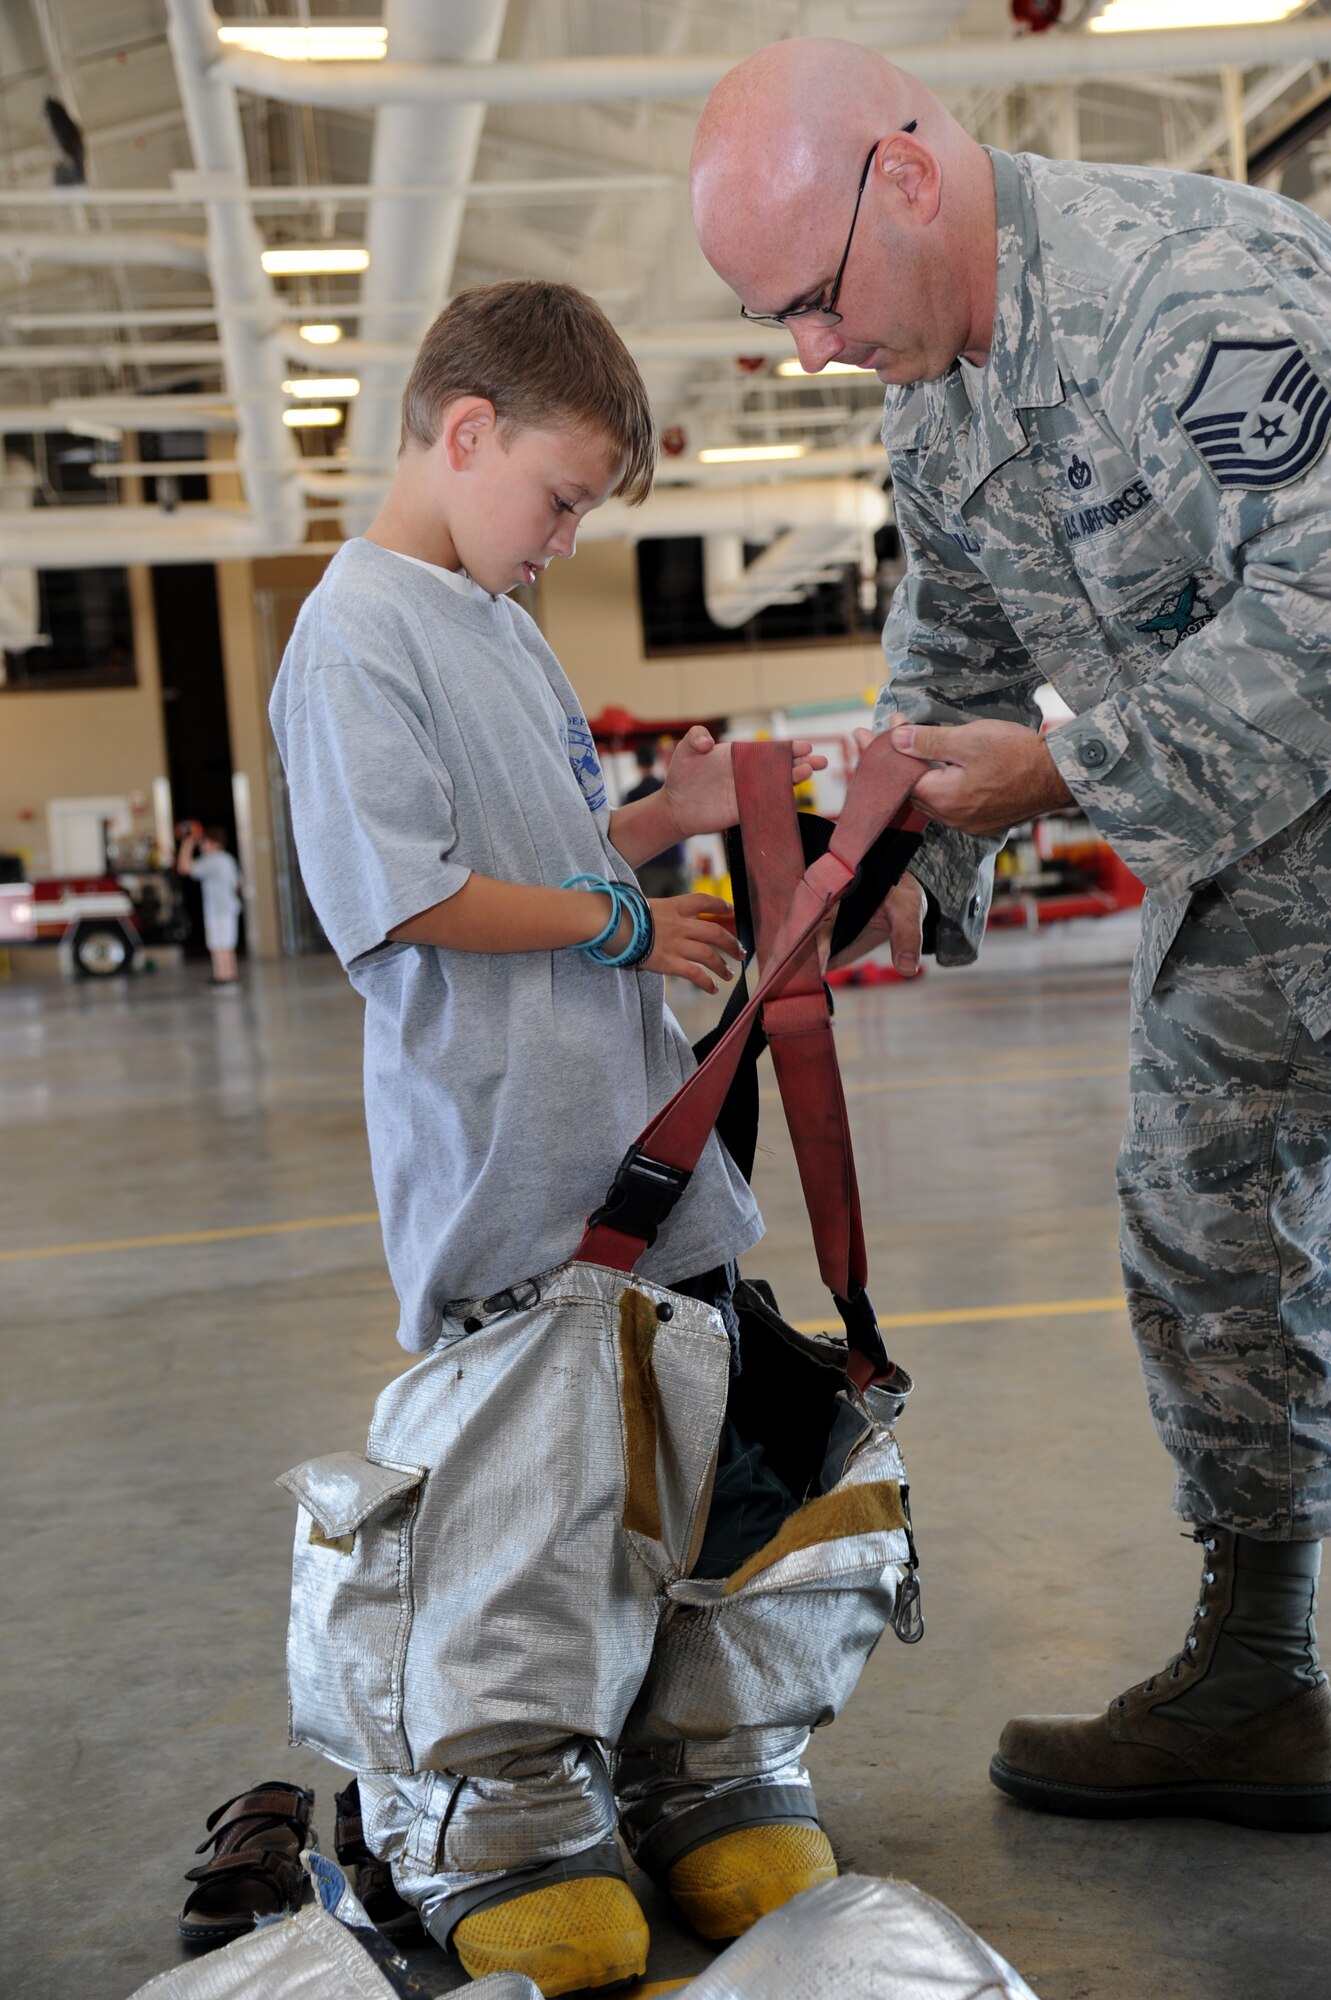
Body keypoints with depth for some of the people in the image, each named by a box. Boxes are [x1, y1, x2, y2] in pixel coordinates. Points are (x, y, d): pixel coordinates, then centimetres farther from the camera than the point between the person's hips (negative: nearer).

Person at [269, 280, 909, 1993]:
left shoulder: (500, 627, 20)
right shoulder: (356, 632, -9)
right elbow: (402, 896, -18)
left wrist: (667, 814, 10)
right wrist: (620, 919, -11)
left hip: (637, 1138, 9)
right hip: (502, 1171, -9)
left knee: (692, 1442, 12)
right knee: (533, 1474, -4)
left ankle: (706, 1774, 25)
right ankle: (498, 1833, 12)